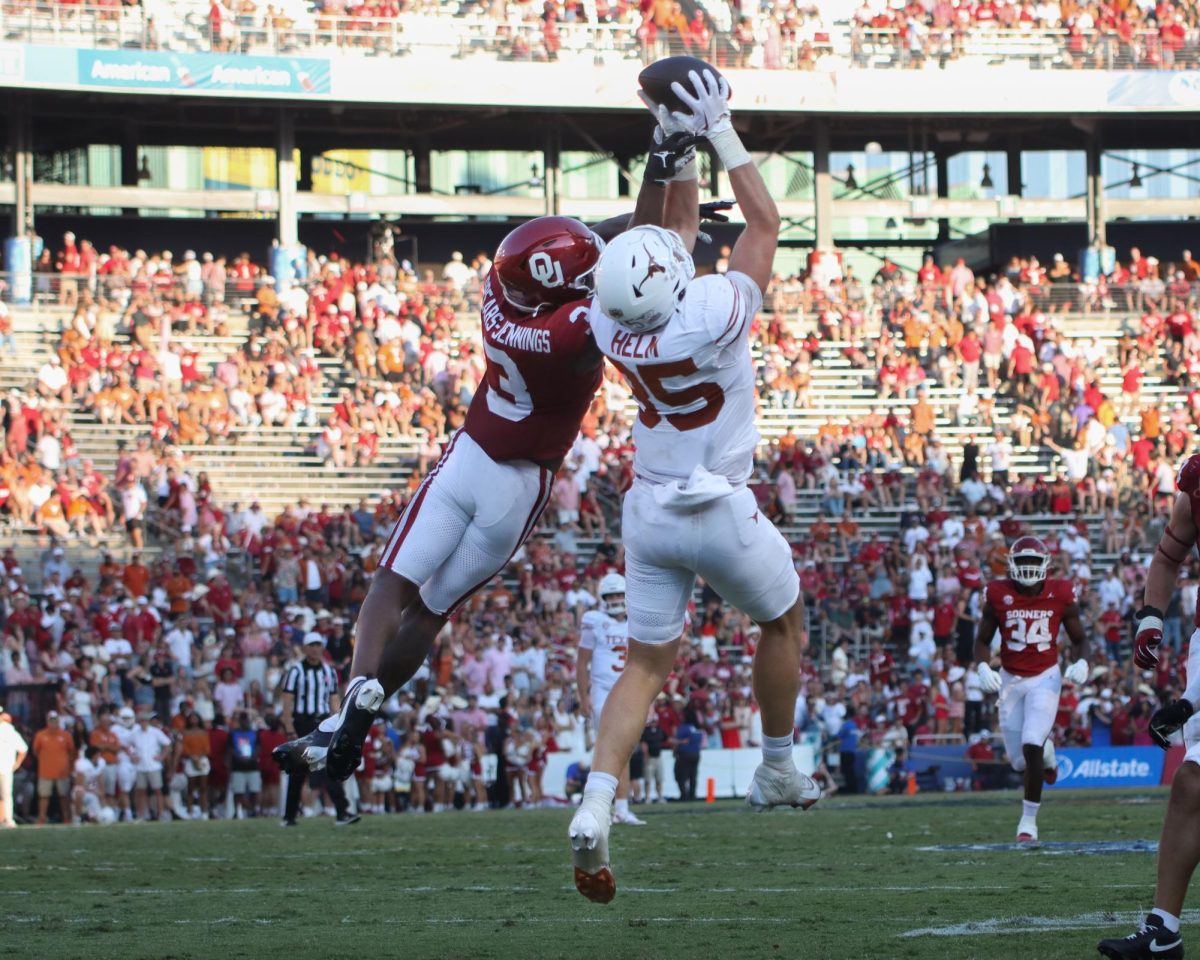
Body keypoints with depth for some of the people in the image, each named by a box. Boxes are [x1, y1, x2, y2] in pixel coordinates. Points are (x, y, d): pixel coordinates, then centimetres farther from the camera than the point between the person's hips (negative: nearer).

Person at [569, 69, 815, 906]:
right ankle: (777, 771, 34)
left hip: (650, 513, 5)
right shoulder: (715, 316, -24)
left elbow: (679, 230, 9)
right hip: (721, 515, -5)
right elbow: (765, 223, -10)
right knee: (783, 620, 23)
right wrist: (720, 130, -7)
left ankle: (597, 808, -11)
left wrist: (681, 145, 11)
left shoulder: (613, 329, -8)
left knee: (647, 666, 9)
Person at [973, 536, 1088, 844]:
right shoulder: (998, 596, -6)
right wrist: (983, 668, -16)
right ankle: (1046, 750, 43)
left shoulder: (1060, 595, -5)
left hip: (1045, 678, -2)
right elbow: (982, 640, 3)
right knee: (1019, 760, 3)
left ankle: (1029, 820, -5)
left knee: (1031, 747, -18)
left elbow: (1079, 639, 6)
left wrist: (1081, 663, -15)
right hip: (1010, 680, 2)